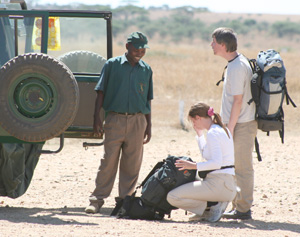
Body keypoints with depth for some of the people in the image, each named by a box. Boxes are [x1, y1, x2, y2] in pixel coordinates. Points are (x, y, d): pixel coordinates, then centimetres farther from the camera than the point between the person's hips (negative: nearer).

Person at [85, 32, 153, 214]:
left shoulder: (146, 70, 11)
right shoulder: (112, 65, 3)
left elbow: (148, 101, 15)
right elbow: (101, 93, 4)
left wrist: (148, 126, 12)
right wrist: (97, 118, -4)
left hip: (137, 121, 2)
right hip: (115, 119, -2)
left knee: (132, 164, 3)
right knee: (109, 161, -5)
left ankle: (125, 199, 11)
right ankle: (97, 199, -1)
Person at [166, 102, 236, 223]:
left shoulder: (212, 134, -13)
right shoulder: (223, 129, 16)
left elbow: (216, 163, -24)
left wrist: (194, 166, -19)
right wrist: (199, 134, 26)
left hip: (218, 184, -10)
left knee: (172, 197, -13)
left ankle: (212, 206, -8)